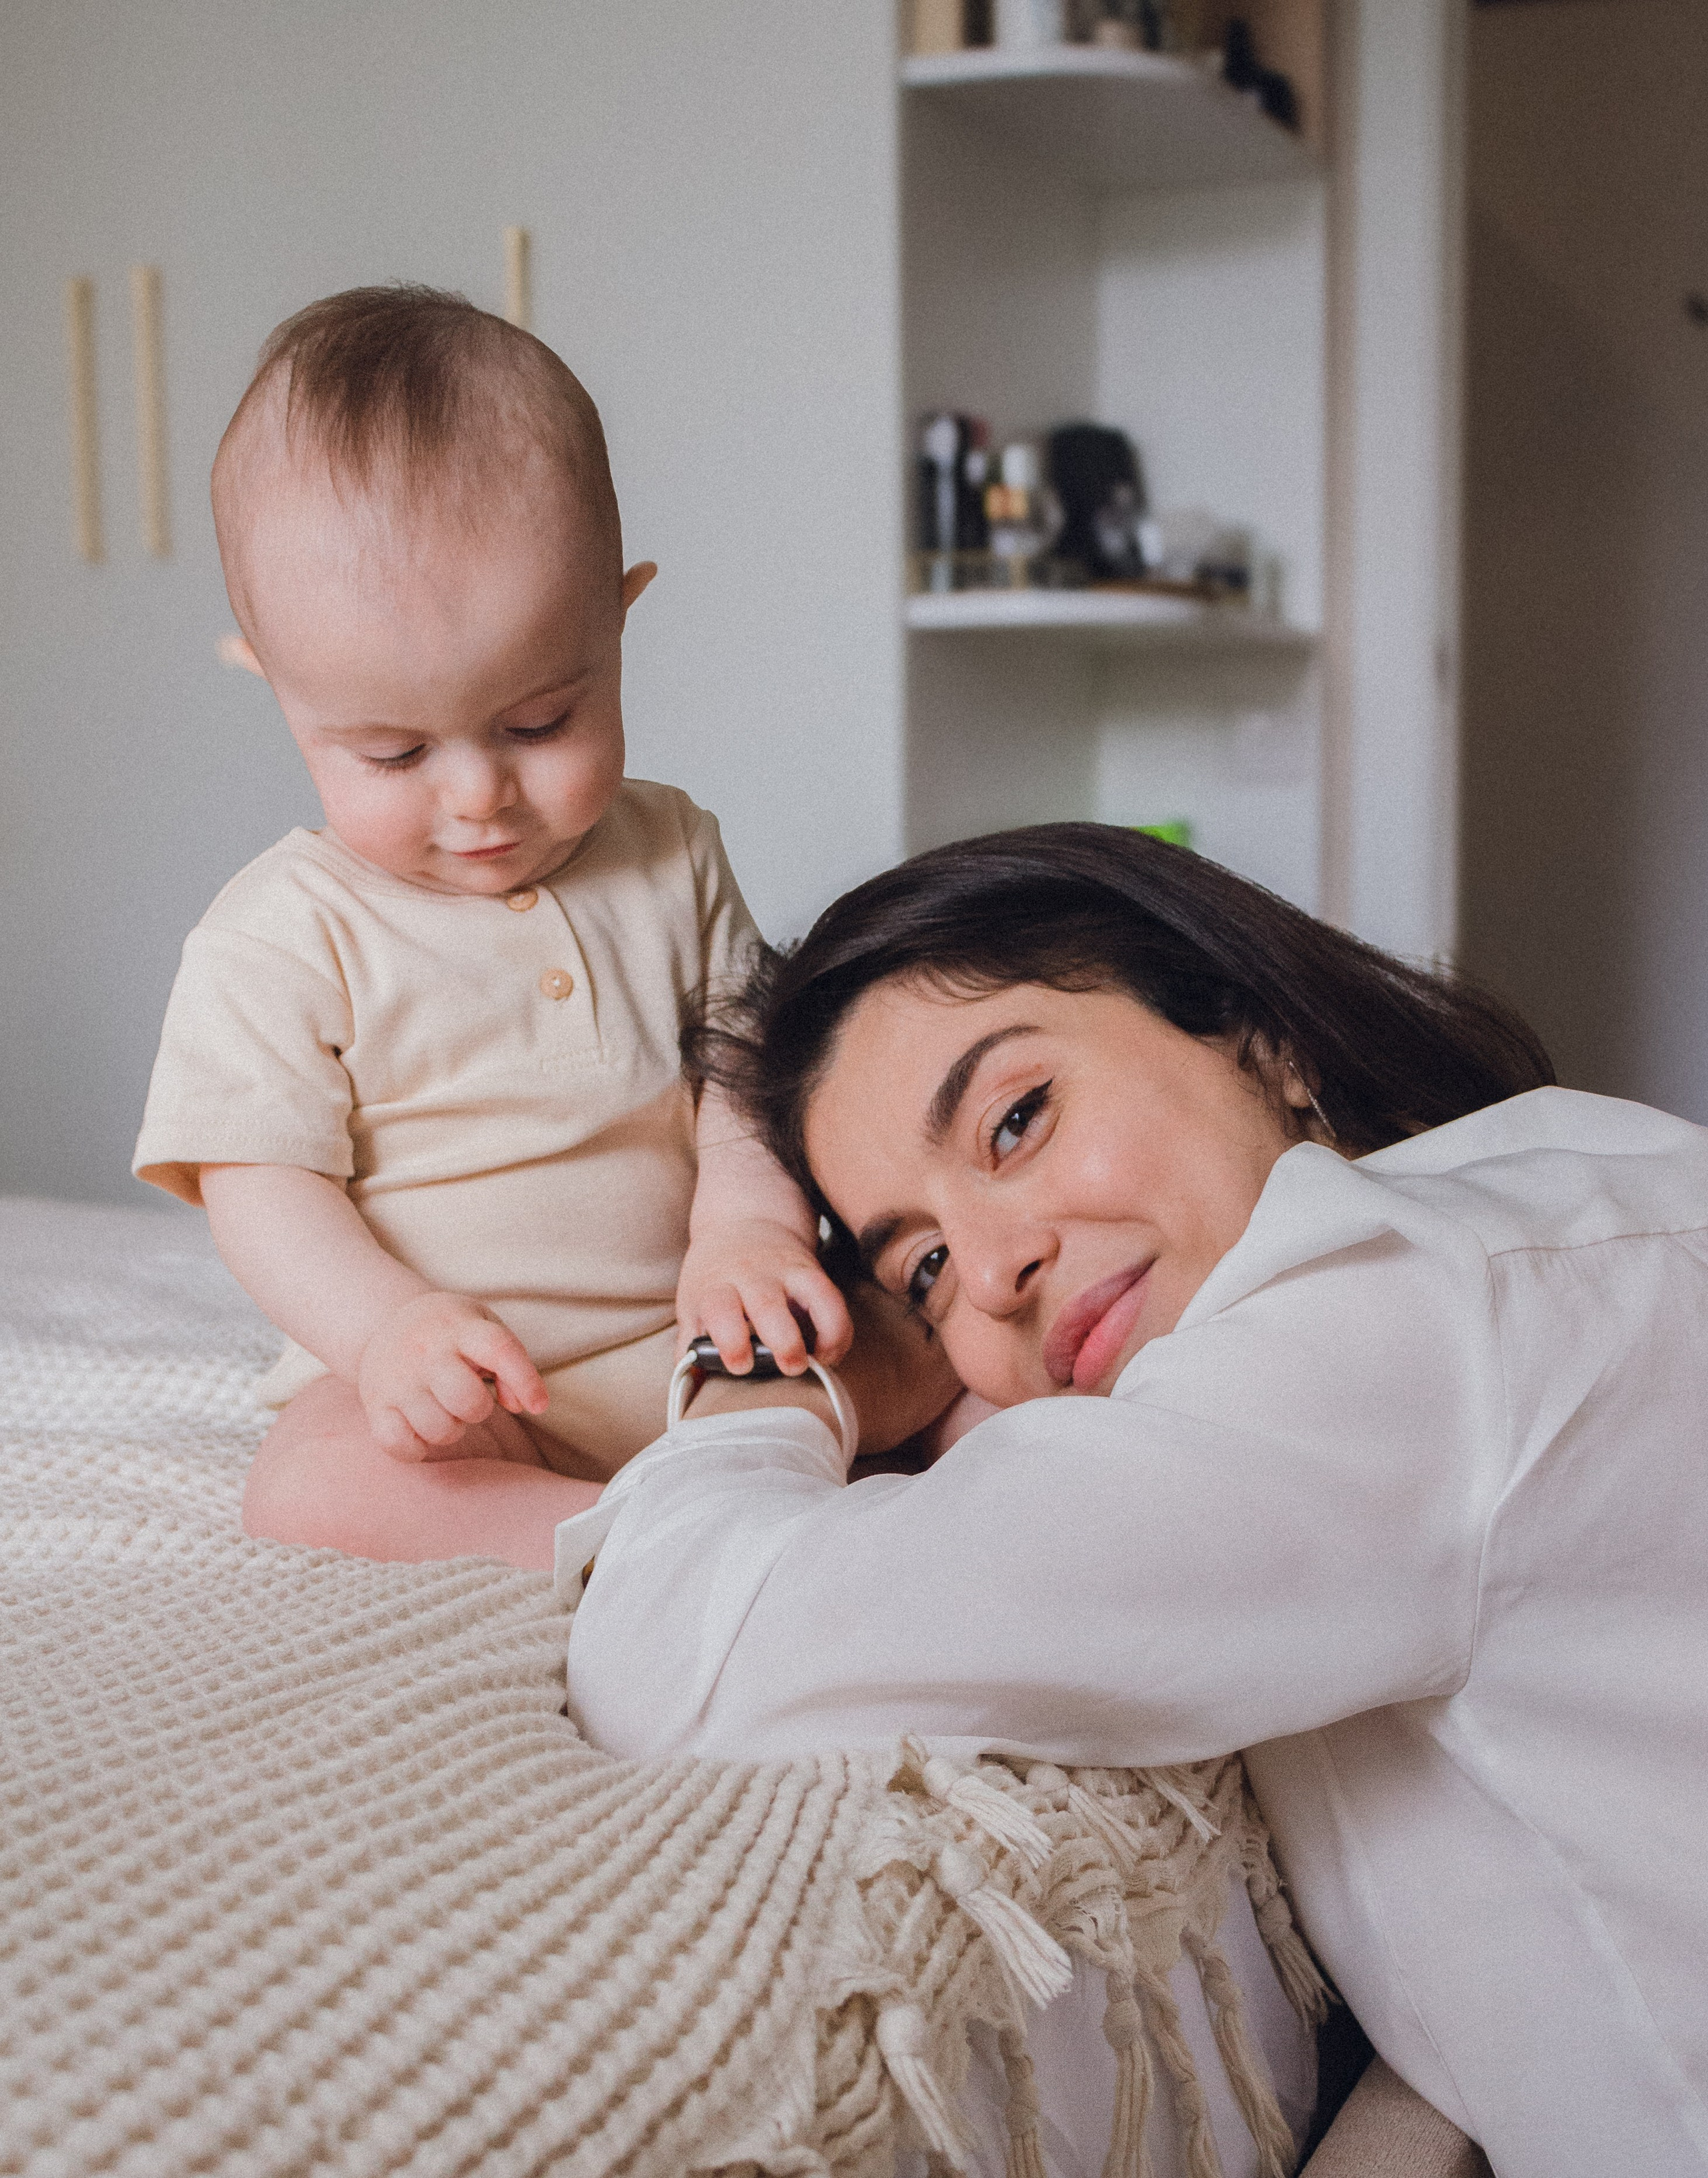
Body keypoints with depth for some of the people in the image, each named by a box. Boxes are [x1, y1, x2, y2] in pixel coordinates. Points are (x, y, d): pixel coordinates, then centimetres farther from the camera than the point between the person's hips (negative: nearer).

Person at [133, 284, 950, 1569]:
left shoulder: (671, 857, 5)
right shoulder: (283, 935, -6)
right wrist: (390, 1328, -29)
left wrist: (747, 1229, -17)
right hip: (446, 1396, -3)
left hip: (687, 1353, 4)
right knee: (315, 1485, -34)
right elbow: (261, 1180, -9)